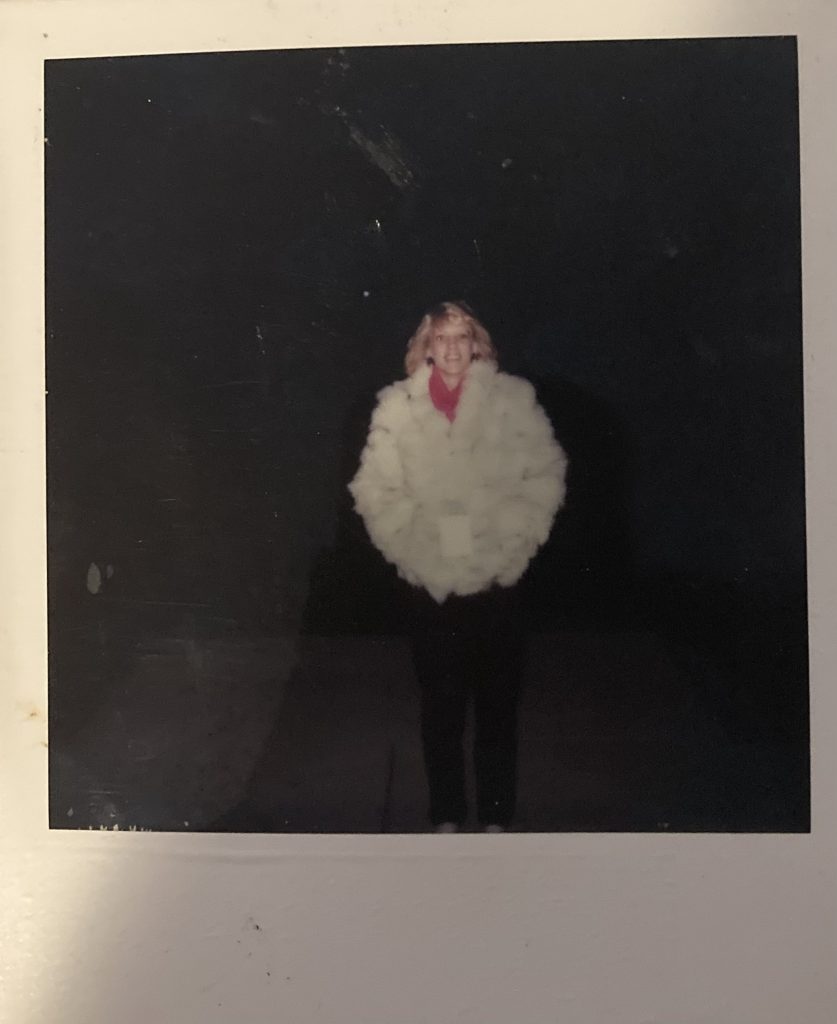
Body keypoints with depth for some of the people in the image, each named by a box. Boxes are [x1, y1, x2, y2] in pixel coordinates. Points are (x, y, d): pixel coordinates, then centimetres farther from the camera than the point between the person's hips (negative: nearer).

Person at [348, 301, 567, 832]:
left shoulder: (513, 398, -2)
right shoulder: (398, 406, 1)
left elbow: (544, 477, -2)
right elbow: (377, 491, 1)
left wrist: (509, 545, -9)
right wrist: (414, 548, -8)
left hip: (497, 582, 0)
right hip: (433, 585, 1)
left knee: (499, 707, 12)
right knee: (441, 708, 12)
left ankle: (496, 817, 30)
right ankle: (447, 816, 31)